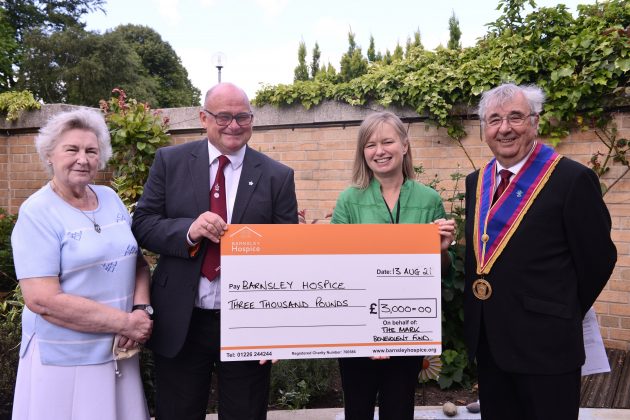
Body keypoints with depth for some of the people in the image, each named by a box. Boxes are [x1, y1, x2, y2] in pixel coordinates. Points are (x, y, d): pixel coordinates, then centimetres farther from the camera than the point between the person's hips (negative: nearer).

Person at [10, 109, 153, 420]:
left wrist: (141, 309, -11)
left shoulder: (110, 198, 4)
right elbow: (41, 299, -19)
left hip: (119, 352, 5)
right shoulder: (37, 213, -12)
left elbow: (138, 260, 8)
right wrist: (125, 322, -19)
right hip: (64, 359, -5)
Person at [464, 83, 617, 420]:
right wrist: (474, 315, 11)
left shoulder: (573, 179, -12)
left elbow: (597, 259, -7)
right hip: (486, 338, 6)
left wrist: (562, 318, 1)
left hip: (544, 341, -6)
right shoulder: (476, 182, 8)